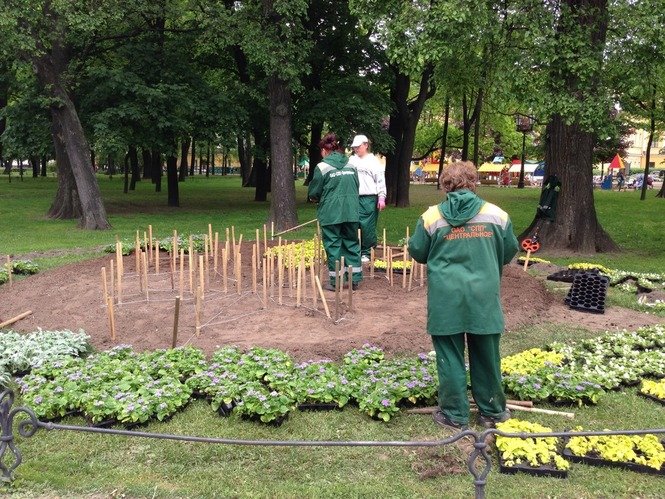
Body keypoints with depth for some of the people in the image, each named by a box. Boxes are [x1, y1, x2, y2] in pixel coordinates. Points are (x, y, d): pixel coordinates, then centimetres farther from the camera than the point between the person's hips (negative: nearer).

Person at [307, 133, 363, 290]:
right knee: (352, 244, 12)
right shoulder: (351, 166, 7)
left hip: (331, 214, -4)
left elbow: (313, 193, -2)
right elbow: (356, 189, 14)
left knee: (333, 246, 5)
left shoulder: (322, 167, -7)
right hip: (351, 213, 4)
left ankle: (336, 282, 10)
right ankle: (354, 279, 16)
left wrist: (318, 198, 19)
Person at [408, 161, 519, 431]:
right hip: (484, 296, 2)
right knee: (486, 355, 15)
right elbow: (510, 251, 10)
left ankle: (454, 415, 18)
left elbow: (417, 252, 4)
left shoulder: (432, 216, -5)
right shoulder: (496, 214, 0)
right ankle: (492, 411, 29)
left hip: (446, 297, -1)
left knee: (450, 356, 10)